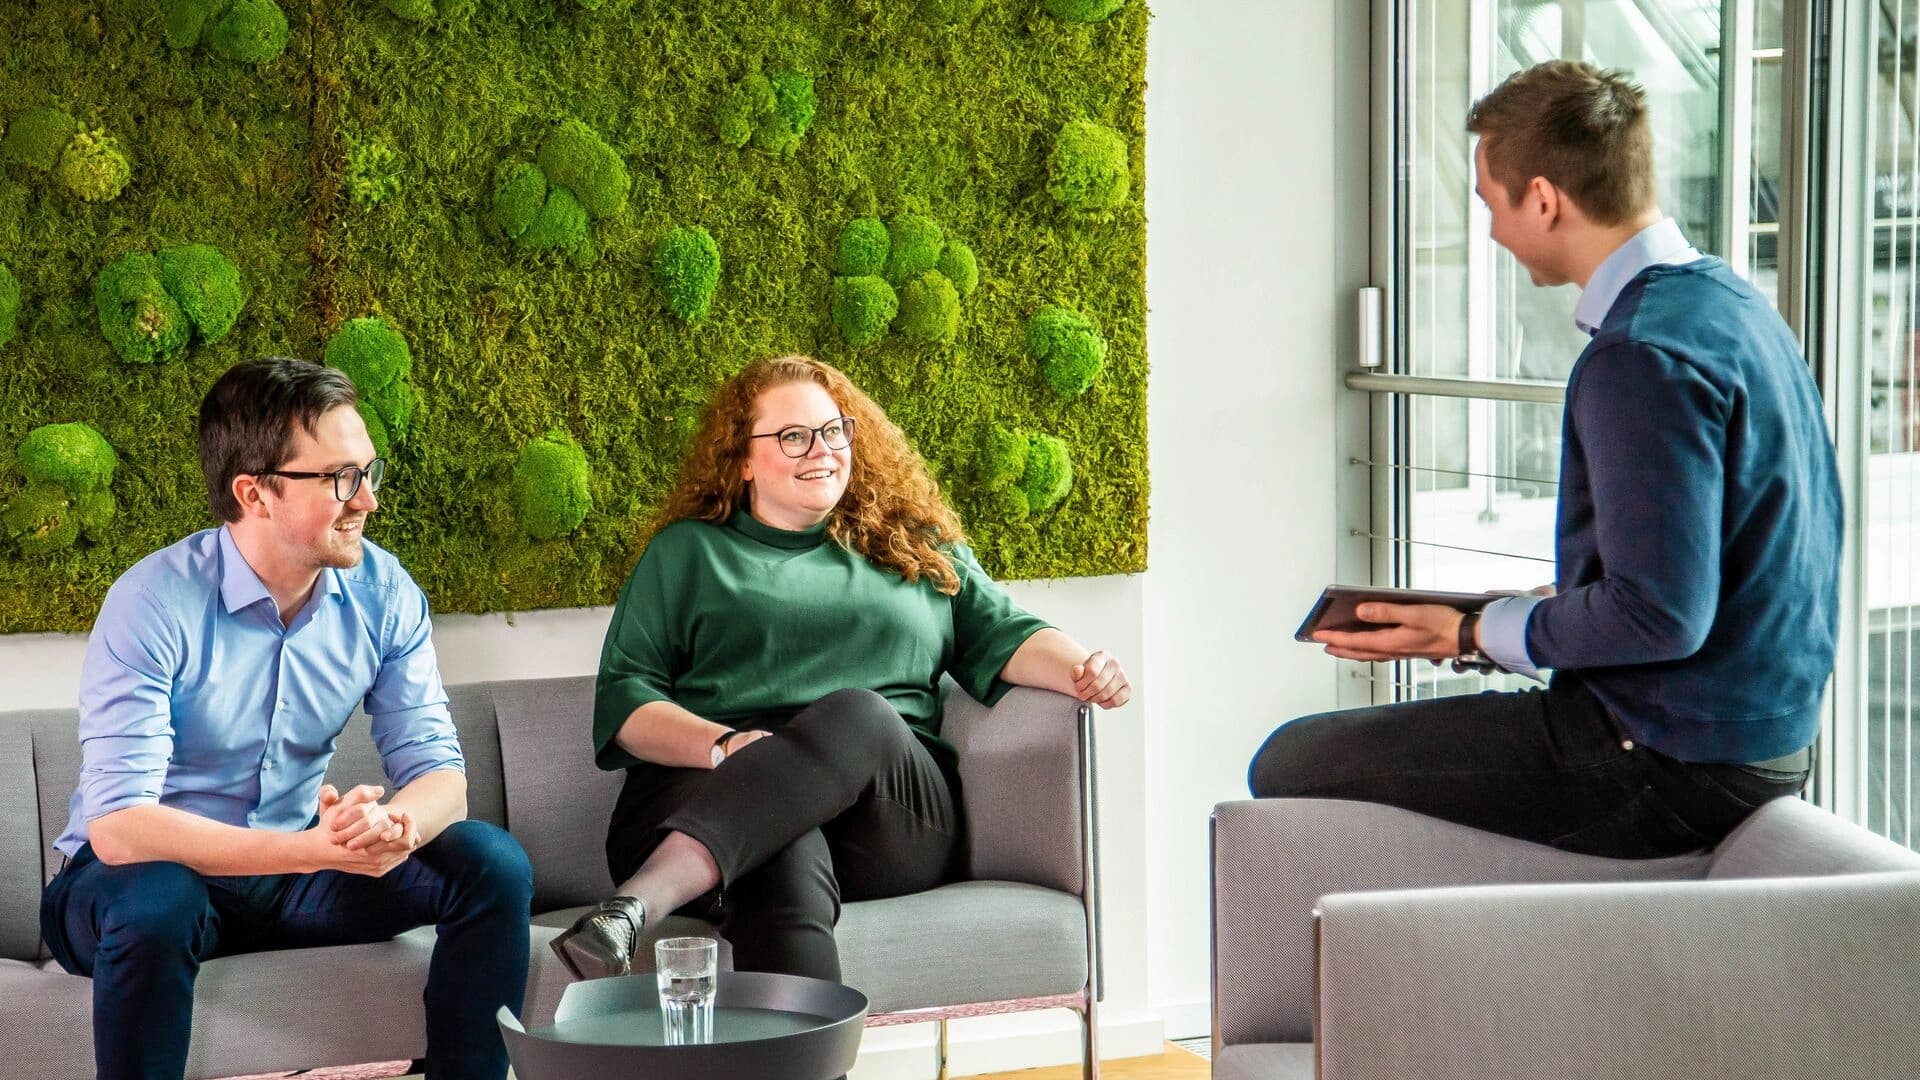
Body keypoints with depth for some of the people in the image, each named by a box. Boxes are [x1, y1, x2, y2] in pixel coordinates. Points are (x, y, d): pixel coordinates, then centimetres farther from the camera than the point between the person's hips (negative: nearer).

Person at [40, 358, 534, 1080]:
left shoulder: (383, 592, -7)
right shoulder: (154, 606, -23)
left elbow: (437, 770, -7)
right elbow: (117, 825, -30)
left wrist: (397, 825, -33)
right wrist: (314, 849, -40)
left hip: (296, 861, 5)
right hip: (142, 876, -4)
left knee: (493, 864, -15)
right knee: (155, 905, -38)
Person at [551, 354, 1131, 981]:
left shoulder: (916, 547, 29)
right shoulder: (686, 552, 22)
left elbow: (1000, 636, 20)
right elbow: (622, 698, 12)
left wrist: (1080, 670, -4)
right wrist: (724, 745, -9)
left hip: (894, 821, 1)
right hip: (703, 793, -1)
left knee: (858, 715, -36)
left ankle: (636, 906, -54)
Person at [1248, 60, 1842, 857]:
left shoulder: (1640, 358, -23)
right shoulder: (1731, 302, 9)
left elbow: (1659, 614, -27)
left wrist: (1475, 635, -14)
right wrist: (1538, 607, 17)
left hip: (1669, 763, -11)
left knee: (1291, 765, -4)